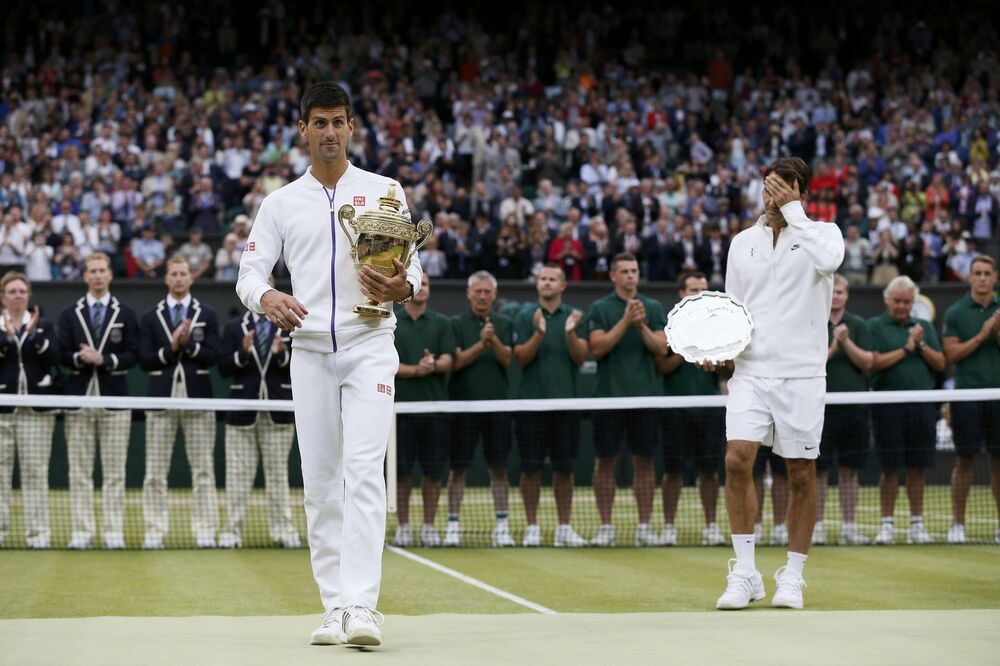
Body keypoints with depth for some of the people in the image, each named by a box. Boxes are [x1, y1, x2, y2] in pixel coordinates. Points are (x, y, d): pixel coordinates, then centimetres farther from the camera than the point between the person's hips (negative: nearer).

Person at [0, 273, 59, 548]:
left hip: (36, 407, 0)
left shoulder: (43, 325, 10)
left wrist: (34, 334, -14)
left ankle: (38, 532, -1)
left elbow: (54, 358, -3)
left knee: (35, 472, -2)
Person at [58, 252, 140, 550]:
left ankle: (113, 532, 1)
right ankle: (81, 532, 3)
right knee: (79, 470, 1)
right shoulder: (69, 314, 11)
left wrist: (103, 359, -13)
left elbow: (132, 355, 0)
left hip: (114, 397, -1)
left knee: (114, 471, -1)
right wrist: (79, 358, -16)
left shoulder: (126, 314, 8)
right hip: (79, 397, 1)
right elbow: (62, 354, 4)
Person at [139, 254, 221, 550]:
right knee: (155, 472, -1)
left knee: (203, 470, 0)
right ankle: (155, 532, 2)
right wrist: (170, 349, -12)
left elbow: (211, 356, -2)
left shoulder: (207, 315, 8)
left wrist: (188, 343, -15)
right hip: (162, 398, 0)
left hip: (197, 398, 0)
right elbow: (144, 360, 1)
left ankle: (205, 531, 3)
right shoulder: (150, 317, 10)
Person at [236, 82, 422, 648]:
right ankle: (334, 608, 7)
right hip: (310, 350, 3)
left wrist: (402, 287, -18)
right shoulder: (281, 203, 11)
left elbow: (412, 265, 6)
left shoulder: (386, 191, 7)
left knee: (364, 472, -16)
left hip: (370, 346, -3)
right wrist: (267, 298, -17)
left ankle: (361, 606, -23)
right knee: (320, 482, 2)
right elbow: (249, 272, 7)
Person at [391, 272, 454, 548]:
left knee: (433, 470, 2)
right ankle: (403, 526, 9)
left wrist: (434, 364, -22)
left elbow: (448, 361, 0)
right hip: (400, 404, -1)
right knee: (401, 471, 0)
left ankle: (428, 526, 10)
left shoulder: (441, 323, 10)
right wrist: (416, 370, -16)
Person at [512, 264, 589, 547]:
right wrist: (538, 334, -20)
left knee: (564, 467, 4)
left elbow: (581, 358, -2)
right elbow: (521, 358, -4)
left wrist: (571, 333, -20)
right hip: (532, 401, -1)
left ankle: (564, 527, 10)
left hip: (565, 401, 1)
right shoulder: (525, 317, 4)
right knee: (531, 467, 0)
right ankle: (532, 527, 7)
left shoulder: (574, 317, 6)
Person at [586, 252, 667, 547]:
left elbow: (661, 348, 0)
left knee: (644, 461, 3)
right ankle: (606, 526, 7)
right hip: (609, 396, -2)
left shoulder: (653, 308, 8)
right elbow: (597, 348, -9)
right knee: (605, 461, 1)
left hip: (645, 395, 2)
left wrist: (642, 325, -14)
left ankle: (644, 526, 9)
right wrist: (625, 322, -16)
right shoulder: (600, 308, 2)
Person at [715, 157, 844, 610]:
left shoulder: (821, 232, 1)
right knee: (737, 459, -13)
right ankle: (744, 573, -4)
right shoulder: (742, 242, 12)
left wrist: (793, 212, -17)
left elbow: (828, 259, -25)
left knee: (801, 475, 2)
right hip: (751, 370, 2)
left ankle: (792, 577, 14)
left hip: (801, 374, -2)